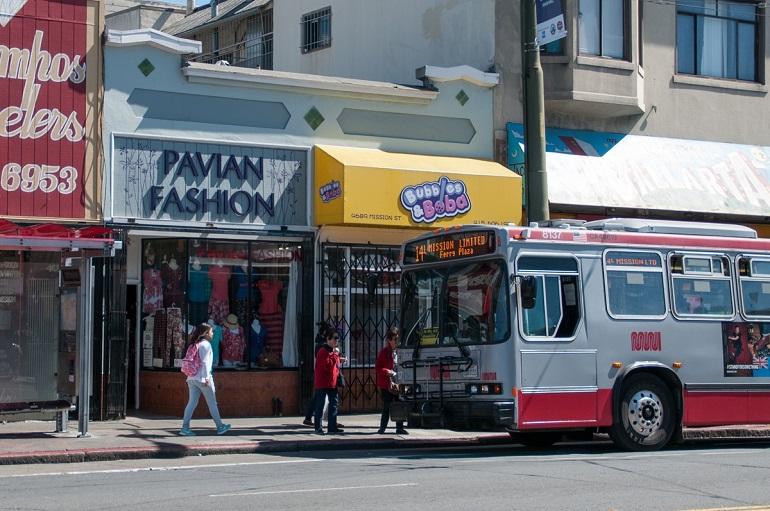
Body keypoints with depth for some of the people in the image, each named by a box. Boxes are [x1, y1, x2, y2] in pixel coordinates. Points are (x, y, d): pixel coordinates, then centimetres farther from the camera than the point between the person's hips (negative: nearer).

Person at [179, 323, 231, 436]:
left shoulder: (194, 344, 15)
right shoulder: (205, 344, -9)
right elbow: (205, 362, -16)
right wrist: (206, 377, -17)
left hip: (192, 378, 7)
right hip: (202, 378, -7)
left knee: (192, 402, 4)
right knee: (212, 403, 4)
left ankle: (185, 428, -4)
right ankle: (220, 427, 13)